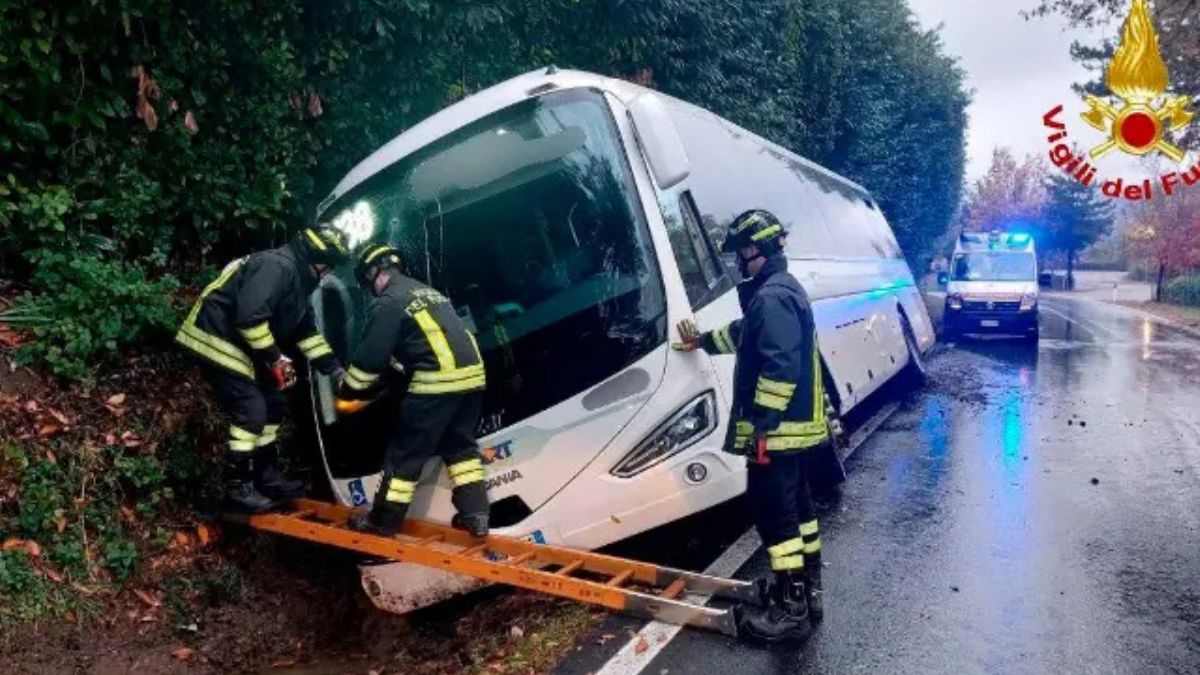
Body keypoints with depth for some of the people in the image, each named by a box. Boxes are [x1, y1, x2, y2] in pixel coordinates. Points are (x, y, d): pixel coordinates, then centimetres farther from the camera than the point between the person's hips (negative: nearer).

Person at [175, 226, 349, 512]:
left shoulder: (297, 278, 12)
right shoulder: (278, 266, -21)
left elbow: (306, 330, 17)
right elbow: (249, 316, -32)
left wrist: (335, 370, 9)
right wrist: (274, 358, -22)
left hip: (238, 345, 11)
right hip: (216, 340, -11)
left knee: (272, 403, 13)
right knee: (252, 409, -12)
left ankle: (268, 476, 22)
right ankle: (237, 487, -1)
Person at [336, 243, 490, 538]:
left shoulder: (388, 302, -1)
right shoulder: (429, 292, 25)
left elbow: (371, 356, -4)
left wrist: (347, 392, 12)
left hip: (437, 380, -8)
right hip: (472, 374, 8)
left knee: (406, 451, 5)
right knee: (460, 445, 20)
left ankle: (384, 520, 16)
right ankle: (475, 513, 17)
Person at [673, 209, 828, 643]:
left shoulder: (771, 297, -19)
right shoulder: (781, 290, 16)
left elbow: (780, 368, -27)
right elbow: (746, 332, 33)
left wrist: (760, 424, -25)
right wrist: (704, 341, 46)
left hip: (776, 427, -11)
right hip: (794, 423, 11)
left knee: (772, 510, -5)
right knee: (795, 503, 18)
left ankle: (791, 609, 3)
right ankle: (806, 587, 31)